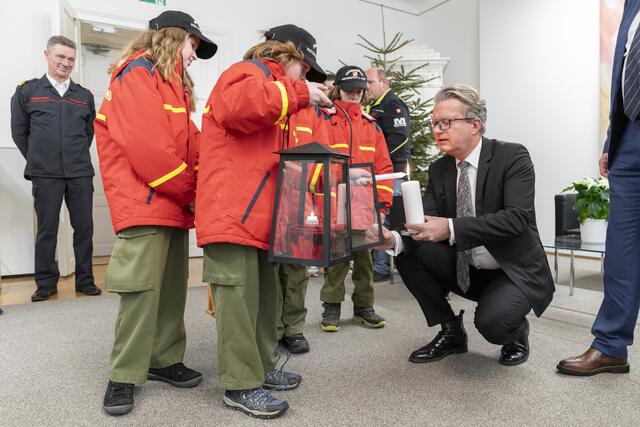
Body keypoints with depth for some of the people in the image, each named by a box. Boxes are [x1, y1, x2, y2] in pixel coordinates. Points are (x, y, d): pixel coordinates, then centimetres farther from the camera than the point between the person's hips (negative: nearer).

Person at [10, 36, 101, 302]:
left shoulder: (85, 96, 11)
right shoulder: (27, 91, 6)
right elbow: (19, 132, 10)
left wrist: (78, 157, 13)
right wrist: (38, 160, 10)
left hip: (81, 174, 2)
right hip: (45, 175, -1)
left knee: (84, 228, 4)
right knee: (46, 230, 5)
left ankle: (85, 280, 15)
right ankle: (46, 283, 17)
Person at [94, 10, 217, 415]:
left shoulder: (172, 84, 23)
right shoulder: (137, 74, -7)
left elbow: (187, 143, 18)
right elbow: (147, 145, -18)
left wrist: (193, 190, 3)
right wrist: (190, 192, -11)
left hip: (173, 203, 9)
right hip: (145, 203, -9)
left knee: (172, 286, 10)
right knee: (142, 290, -7)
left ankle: (164, 360, 22)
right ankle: (124, 377, 6)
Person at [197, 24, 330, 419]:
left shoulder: (269, 85, 31)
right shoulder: (248, 73, -1)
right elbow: (237, 105, -27)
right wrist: (297, 92, -17)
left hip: (259, 215, 11)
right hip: (233, 213, -10)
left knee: (264, 296, 14)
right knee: (240, 298, -5)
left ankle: (262, 367, 27)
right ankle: (241, 385, 6)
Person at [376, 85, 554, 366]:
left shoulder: (513, 157, -15)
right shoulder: (438, 170, -1)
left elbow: (517, 217, -29)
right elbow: (428, 226, -8)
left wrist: (451, 229, -39)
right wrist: (395, 239, -29)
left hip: (514, 271, -5)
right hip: (464, 270, 5)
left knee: (492, 321, -31)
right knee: (408, 254, -16)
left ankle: (516, 331, 9)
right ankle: (451, 332, 4)